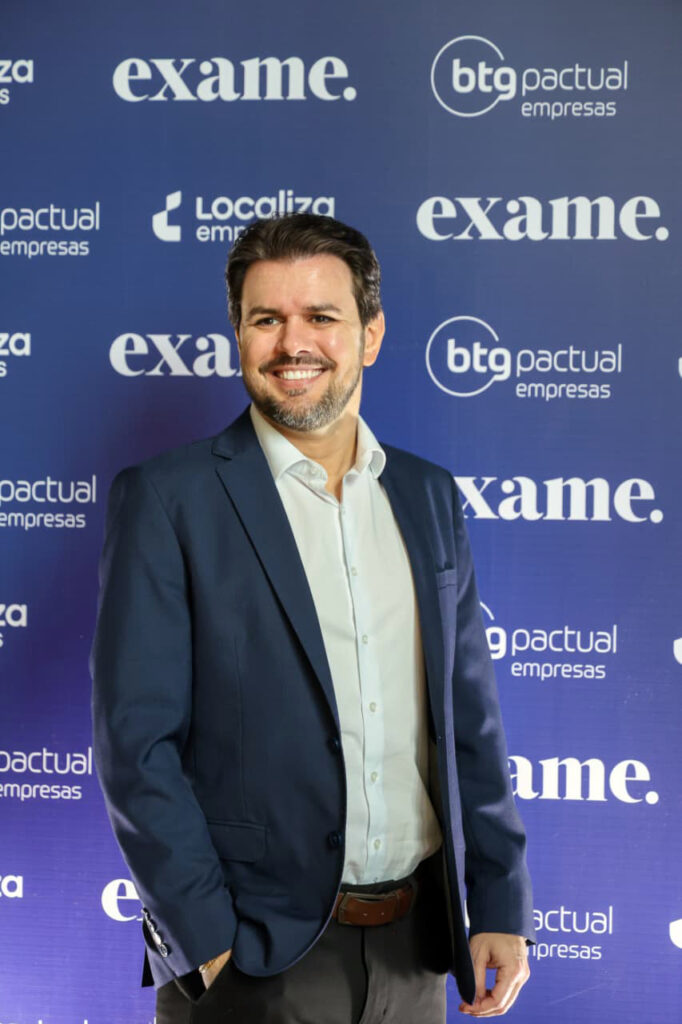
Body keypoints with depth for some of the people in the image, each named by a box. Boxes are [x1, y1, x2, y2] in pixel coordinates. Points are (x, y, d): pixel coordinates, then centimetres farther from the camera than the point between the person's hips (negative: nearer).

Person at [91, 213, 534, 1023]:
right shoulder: (166, 500, -7)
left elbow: (470, 718, 10)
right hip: (254, 959, -4)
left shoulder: (430, 498, 7)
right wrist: (206, 943, -14)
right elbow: (136, 743, -10)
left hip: (417, 947, 5)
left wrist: (500, 907, 5)